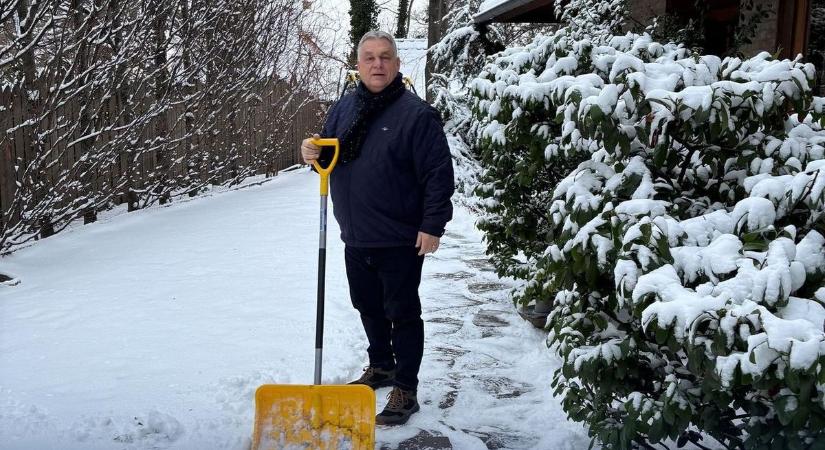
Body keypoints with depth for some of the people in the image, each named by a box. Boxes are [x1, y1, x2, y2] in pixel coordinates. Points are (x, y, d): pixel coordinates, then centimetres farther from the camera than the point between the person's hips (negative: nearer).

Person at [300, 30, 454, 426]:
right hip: (355, 238, 7)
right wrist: (315, 153, -5)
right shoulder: (343, 109, 8)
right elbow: (330, 157, 19)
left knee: (402, 314, 3)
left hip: (400, 241, -6)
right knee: (368, 308, 20)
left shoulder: (416, 113, -12)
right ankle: (380, 366, 40)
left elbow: (439, 174, -14)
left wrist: (432, 226, -17)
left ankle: (405, 390, 15)